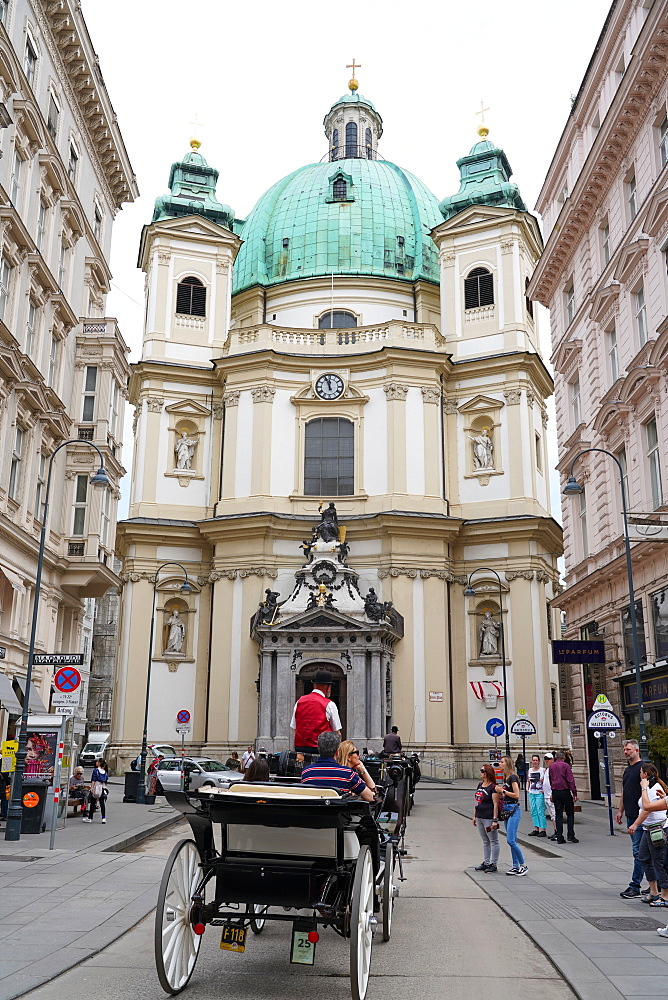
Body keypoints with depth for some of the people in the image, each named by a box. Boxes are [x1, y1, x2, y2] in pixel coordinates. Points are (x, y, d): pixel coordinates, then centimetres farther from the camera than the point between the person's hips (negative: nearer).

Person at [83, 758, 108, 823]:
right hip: (103, 788, 5)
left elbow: (93, 780, -12)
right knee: (102, 804, 5)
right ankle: (104, 818, 0)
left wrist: (91, 788, -13)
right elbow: (106, 782, 14)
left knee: (92, 803, 4)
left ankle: (90, 818, 10)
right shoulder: (105, 772, 11)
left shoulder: (95, 770, -7)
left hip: (96, 787, -5)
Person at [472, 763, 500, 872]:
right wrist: (474, 815, 17)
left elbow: (496, 804, -15)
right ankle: (486, 863, 24)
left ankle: (493, 864, 10)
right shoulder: (480, 785, 11)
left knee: (493, 841, 3)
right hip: (480, 818, 8)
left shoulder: (493, 787, -13)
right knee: (485, 842, 16)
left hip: (489, 818, -8)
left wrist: (495, 820, -18)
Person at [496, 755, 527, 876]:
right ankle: (516, 866, 15)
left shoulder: (513, 777, -14)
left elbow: (516, 795, -18)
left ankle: (523, 865, -2)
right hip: (507, 809, 10)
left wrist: (503, 791, -13)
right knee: (512, 840, 10)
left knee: (511, 840, -12)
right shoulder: (505, 778, 14)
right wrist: (500, 791, 5)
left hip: (514, 810, -10)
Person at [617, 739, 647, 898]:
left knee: (638, 851, -7)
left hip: (640, 816, -9)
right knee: (639, 851, 13)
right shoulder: (627, 770, 17)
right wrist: (620, 811, 20)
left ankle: (635, 886, -5)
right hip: (630, 816, 9)